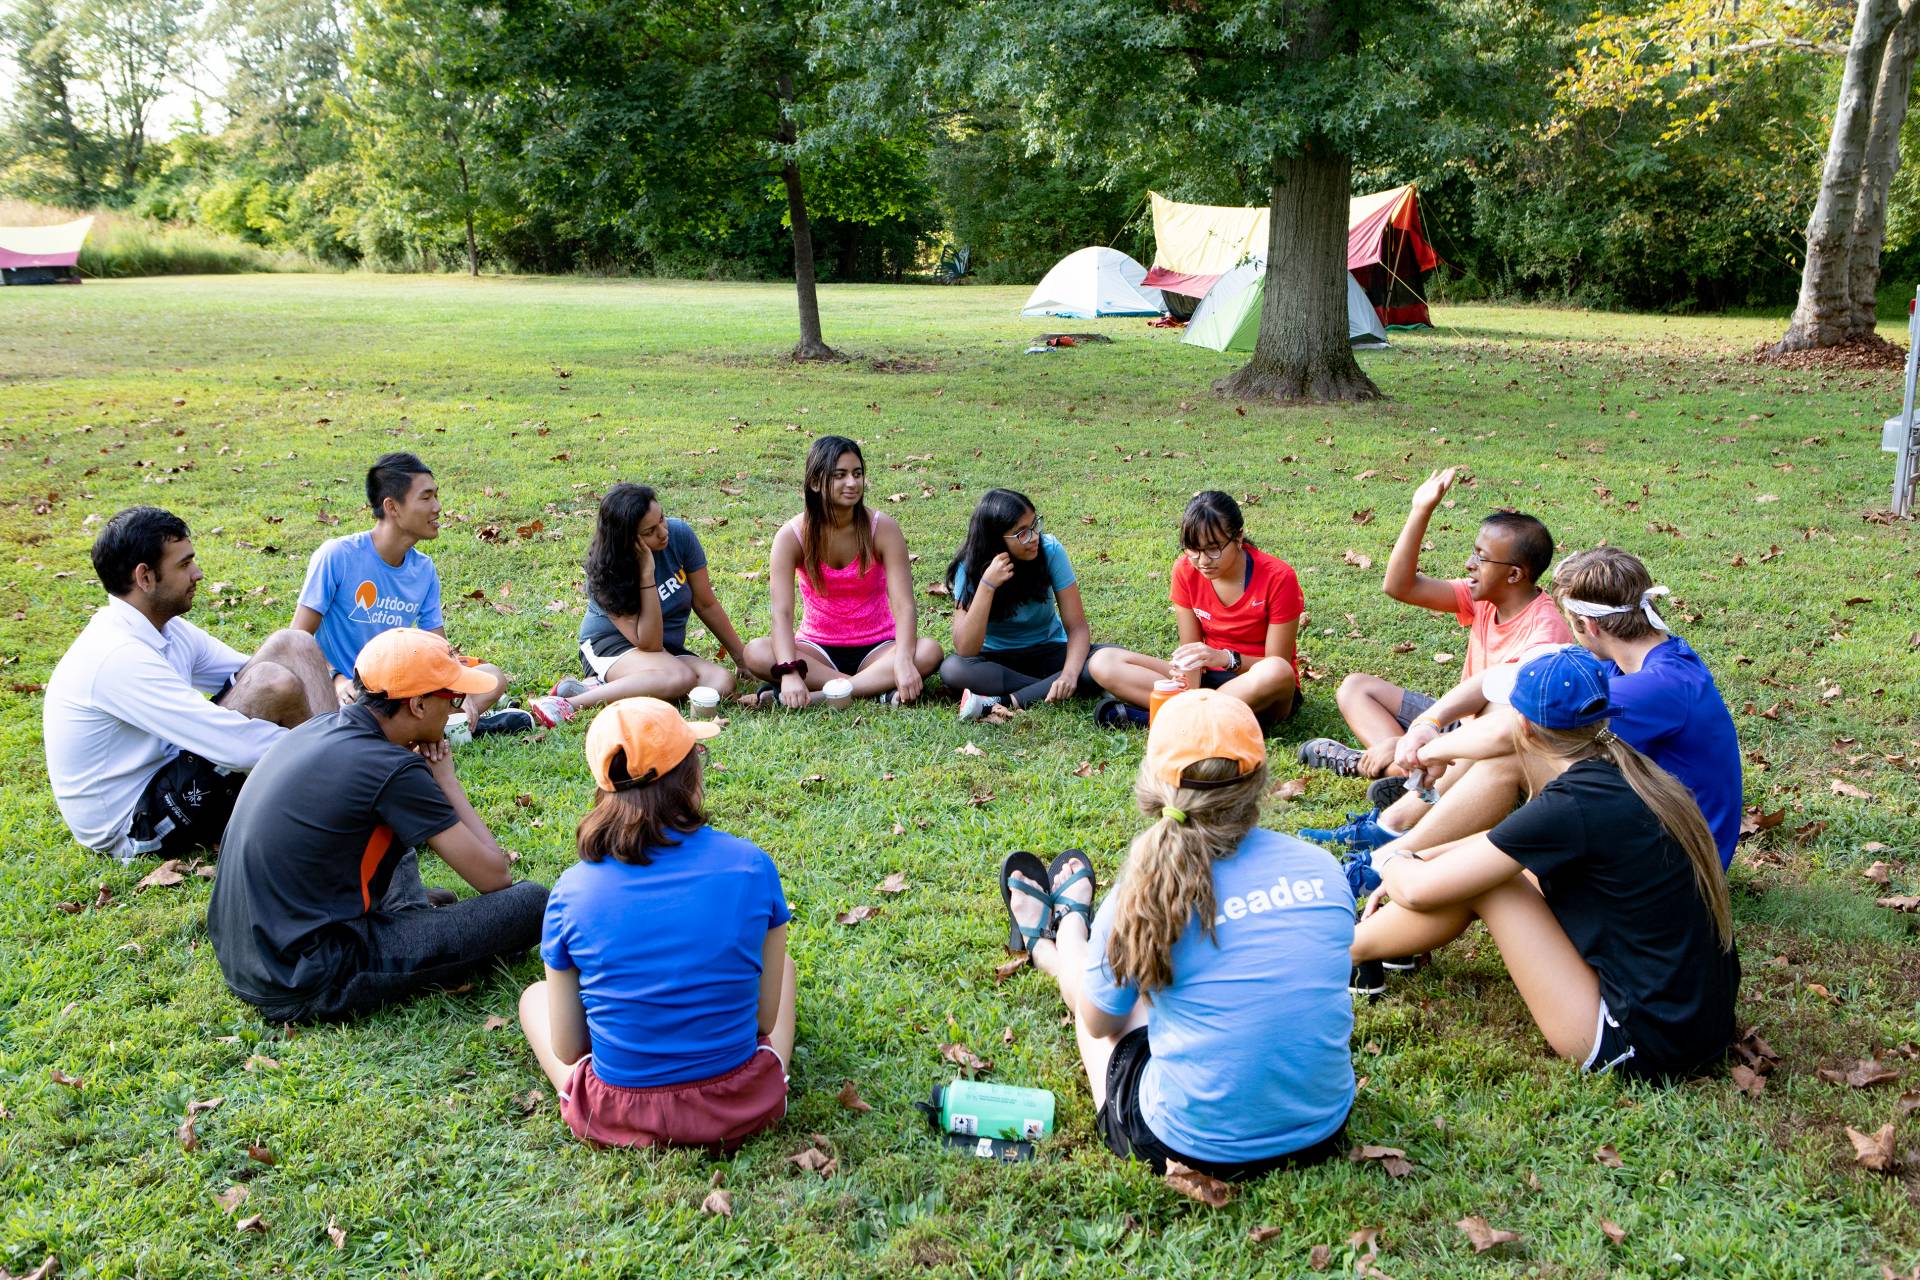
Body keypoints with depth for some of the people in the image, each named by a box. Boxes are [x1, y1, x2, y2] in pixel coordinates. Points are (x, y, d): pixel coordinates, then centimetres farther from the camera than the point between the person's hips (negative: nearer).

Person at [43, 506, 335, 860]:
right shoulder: (118, 657, -26)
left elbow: (248, 672, 11)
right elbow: (232, 744, -30)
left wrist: (335, 686, -8)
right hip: (133, 827, -9)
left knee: (290, 645, -3)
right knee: (272, 684, -26)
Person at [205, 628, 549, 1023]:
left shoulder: (320, 726, 5)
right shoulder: (393, 770, -19)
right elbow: (494, 876, -13)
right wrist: (446, 779, 0)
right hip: (305, 987, -9)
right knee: (529, 903, -11)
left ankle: (405, 912, 13)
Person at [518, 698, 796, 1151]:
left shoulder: (572, 891, -12)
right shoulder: (751, 866, -13)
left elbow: (566, 1050, -3)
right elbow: (765, 1018, -4)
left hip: (617, 1118, 0)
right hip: (743, 1111, 1)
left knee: (534, 995, 29)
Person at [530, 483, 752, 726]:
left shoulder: (680, 535, -12)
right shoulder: (606, 570, -20)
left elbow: (706, 605, 1)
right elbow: (648, 643, -27)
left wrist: (741, 656, 3)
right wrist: (647, 573, -31)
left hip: (669, 650, 5)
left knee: (722, 682, -27)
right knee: (680, 677, -37)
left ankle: (601, 685, -22)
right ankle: (573, 703, -30)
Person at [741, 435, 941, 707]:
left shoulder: (883, 529, -11)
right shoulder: (792, 536, -12)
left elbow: (903, 604, -20)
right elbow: (782, 612, -22)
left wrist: (903, 661, -39)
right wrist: (790, 672, -39)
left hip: (876, 648, 0)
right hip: (818, 648, 0)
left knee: (929, 652, -31)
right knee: (755, 653, -29)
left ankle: (817, 696, -31)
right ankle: (879, 691, -30)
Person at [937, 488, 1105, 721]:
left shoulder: (1049, 550, -17)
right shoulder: (970, 568, -18)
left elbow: (1077, 626, -18)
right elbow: (965, 651, -27)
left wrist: (1070, 674, -38)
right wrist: (987, 585, -36)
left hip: (1048, 652, 1)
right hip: (995, 660, -1)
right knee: (951, 668, -33)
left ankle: (1006, 701, -31)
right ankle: (1048, 691, -26)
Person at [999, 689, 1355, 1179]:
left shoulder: (1141, 898, -19)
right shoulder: (1323, 870, -9)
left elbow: (1098, 1023, 0)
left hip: (1195, 1148, -4)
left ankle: (1048, 945, 58)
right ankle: (1073, 920, 57)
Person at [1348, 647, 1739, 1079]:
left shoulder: (1570, 807, -22)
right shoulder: (1627, 775, 4)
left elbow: (1419, 891, -14)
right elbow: (1509, 839, 21)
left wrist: (1390, 860, 8)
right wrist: (1415, 861, 19)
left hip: (1642, 1047, -9)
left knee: (1479, 884, -5)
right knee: (1510, 863, 14)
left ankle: (1347, 950, 16)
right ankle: (1370, 936, 28)